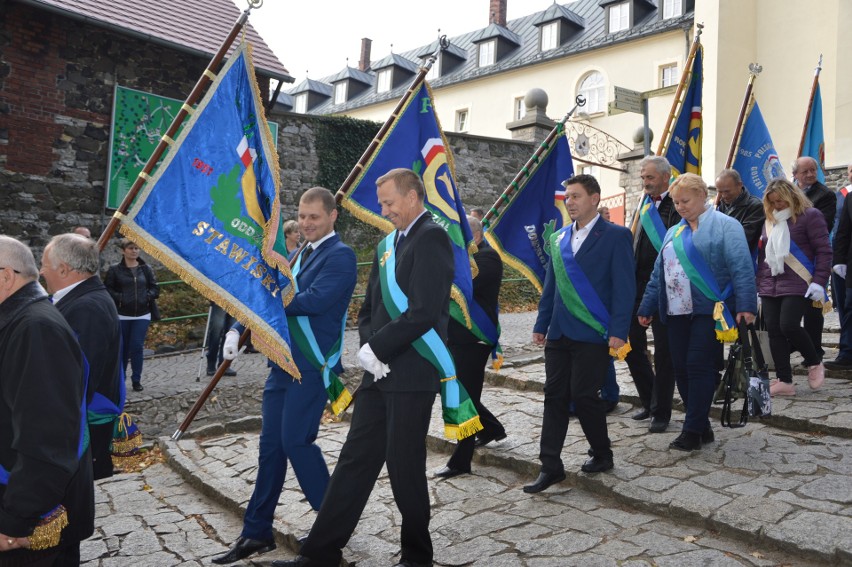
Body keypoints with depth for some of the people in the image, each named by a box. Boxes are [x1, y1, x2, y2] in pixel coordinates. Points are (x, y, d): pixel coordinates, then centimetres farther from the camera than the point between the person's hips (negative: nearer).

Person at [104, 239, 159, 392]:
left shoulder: (146, 269, 7)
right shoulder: (115, 269, -1)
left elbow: (155, 288, 9)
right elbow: (107, 289, -3)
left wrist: (148, 296, -9)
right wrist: (119, 298, -17)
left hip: (142, 315, 1)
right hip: (122, 315, -1)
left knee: (137, 347, -3)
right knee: (122, 348, 6)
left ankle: (136, 380, 9)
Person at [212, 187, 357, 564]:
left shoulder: (340, 256, -10)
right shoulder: (301, 255, 17)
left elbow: (315, 300, -23)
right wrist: (239, 328, 1)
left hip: (313, 364, -8)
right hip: (283, 362, 8)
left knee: (296, 440, -8)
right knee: (270, 445, 10)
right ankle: (256, 533, 20)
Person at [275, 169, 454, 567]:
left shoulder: (431, 238, -11)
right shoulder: (387, 245, 17)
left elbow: (425, 312, -21)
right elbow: (368, 310, 18)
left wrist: (377, 348, -13)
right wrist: (369, 347, -2)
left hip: (412, 373, -8)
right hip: (381, 372, 8)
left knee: (404, 465, 3)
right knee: (354, 461, 11)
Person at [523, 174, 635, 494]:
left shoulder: (615, 236, -4)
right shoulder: (558, 239, 13)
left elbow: (624, 287, -9)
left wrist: (618, 332, -16)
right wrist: (541, 325, 12)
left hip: (593, 335, -5)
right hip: (559, 333, 6)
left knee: (583, 395, -2)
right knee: (554, 396, 4)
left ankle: (602, 454, 23)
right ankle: (551, 466, 10)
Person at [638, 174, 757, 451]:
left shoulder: (725, 225, -3)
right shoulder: (673, 232, 18)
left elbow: (741, 268, -12)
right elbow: (658, 273, 19)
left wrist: (746, 305, -21)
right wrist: (647, 308, 17)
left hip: (709, 310, -7)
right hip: (677, 312, 7)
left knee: (698, 366, -6)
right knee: (681, 369, 6)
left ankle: (693, 431, 5)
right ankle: (701, 428, 20)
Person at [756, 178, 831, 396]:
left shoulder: (810, 215, -2)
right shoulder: (769, 220, 17)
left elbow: (823, 251, -7)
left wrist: (819, 282, -15)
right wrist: (759, 283, 15)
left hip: (798, 286, -6)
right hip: (770, 286, 6)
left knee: (788, 326, -17)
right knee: (774, 331, 1)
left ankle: (815, 363, 12)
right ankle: (784, 381, 8)